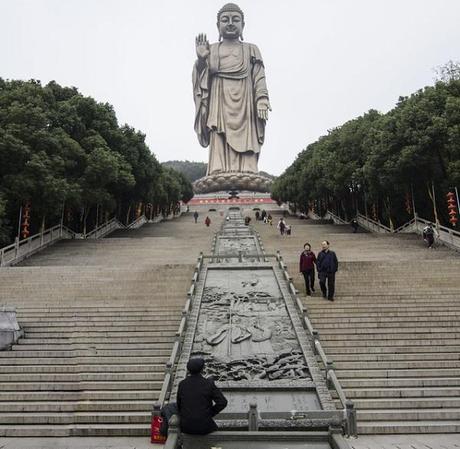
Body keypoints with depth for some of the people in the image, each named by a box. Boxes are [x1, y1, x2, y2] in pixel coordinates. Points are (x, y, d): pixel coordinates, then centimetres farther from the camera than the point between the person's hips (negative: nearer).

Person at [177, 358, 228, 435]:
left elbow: (179, 405, 7)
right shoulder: (209, 384, -11)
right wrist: (210, 414, 2)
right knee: (213, 428, 34)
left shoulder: (182, 384, -3)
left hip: (186, 426, 2)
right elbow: (222, 402, -12)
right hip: (204, 426, -2)